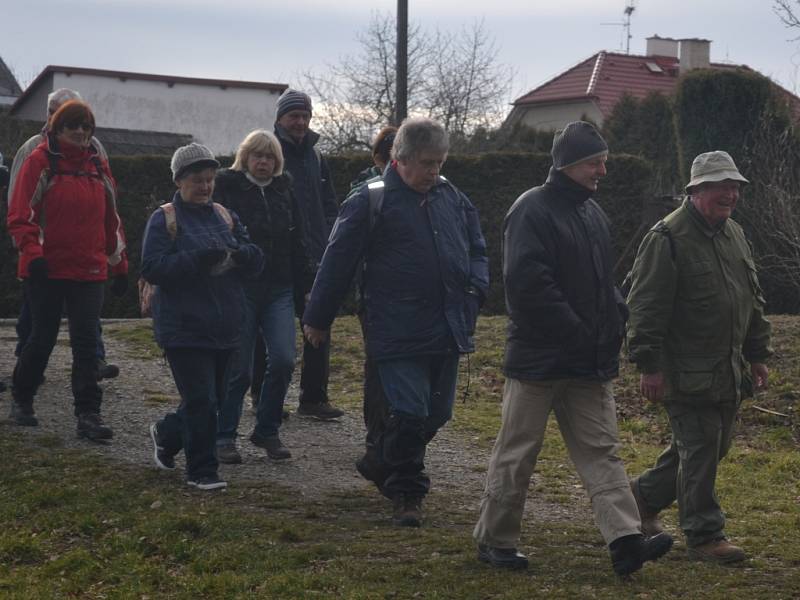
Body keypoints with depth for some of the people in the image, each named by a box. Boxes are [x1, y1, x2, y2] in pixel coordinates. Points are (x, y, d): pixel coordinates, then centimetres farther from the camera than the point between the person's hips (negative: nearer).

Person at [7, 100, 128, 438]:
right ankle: (22, 401, 27)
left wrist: (119, 266, 17)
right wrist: (32, 253, -20)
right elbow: (21, 214, -7)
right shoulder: (40, 162, -4)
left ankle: (88, 414, -3)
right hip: (46, 270, -3)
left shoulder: (98, 166, 10)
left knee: (86, 341, -3)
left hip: (88, 271, 3)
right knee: (43, 337, 5)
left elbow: (111, 220, 17)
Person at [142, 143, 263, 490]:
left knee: (214, 397, 15)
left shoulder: (224, 216, 14)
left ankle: (166, 434, 39)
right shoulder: (164, 219, -3)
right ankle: (201, 471, 3)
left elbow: (256, 263, 10)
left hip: (224, 328, 6)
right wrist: (197, 260, -24)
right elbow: (151, 269, -13)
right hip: (184, 328, -6)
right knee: (200, 400, -9)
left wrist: (239, 254, -14)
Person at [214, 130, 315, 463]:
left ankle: (267, 431, 11)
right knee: (238, 368, -2)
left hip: (279, 291, 4)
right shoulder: (226, 188, -3)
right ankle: (224, 437, 13)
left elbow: (297, 243, 18)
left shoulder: (284, 192, 13)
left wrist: (307, 284, 16)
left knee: (283, 360, -7)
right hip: (239, 290, -4)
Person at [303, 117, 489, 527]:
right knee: (409, 413, -12)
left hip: (447, 328, 7)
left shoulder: (452, 198, 12)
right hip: (398, 333, -6)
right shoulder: (371, 201, -7)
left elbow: (476, 248, 24)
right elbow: (338, 262, -2)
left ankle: (387, 471, 34)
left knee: (437, 413, 13)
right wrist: (317, 319, 2)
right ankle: (406, 493, 3)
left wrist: (474, 290, 5)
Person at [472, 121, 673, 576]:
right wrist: (579, 335, -20)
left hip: (591, 362, 8)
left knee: (602, 452, 2)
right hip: (539, 360, -8)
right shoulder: (533, 210, -13)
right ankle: (495, 540, 16)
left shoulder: (593, 213, 14)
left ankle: (626, 542, -1)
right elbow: (528, 284, -22)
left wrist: (615, 325, 6)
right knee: (517, 455, 3)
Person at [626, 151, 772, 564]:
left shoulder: (734, 234, 15)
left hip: (727, 371, 9)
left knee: (715, 445, 14)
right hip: (686, 371, -9)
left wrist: (757, 355, 21)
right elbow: (646, 306, -15)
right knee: (699, 448, -6)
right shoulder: (667, 237, -13)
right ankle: (704, 536, 4)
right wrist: (649, 365, -18)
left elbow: (752, 299, 23)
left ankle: (645, 494, 32)